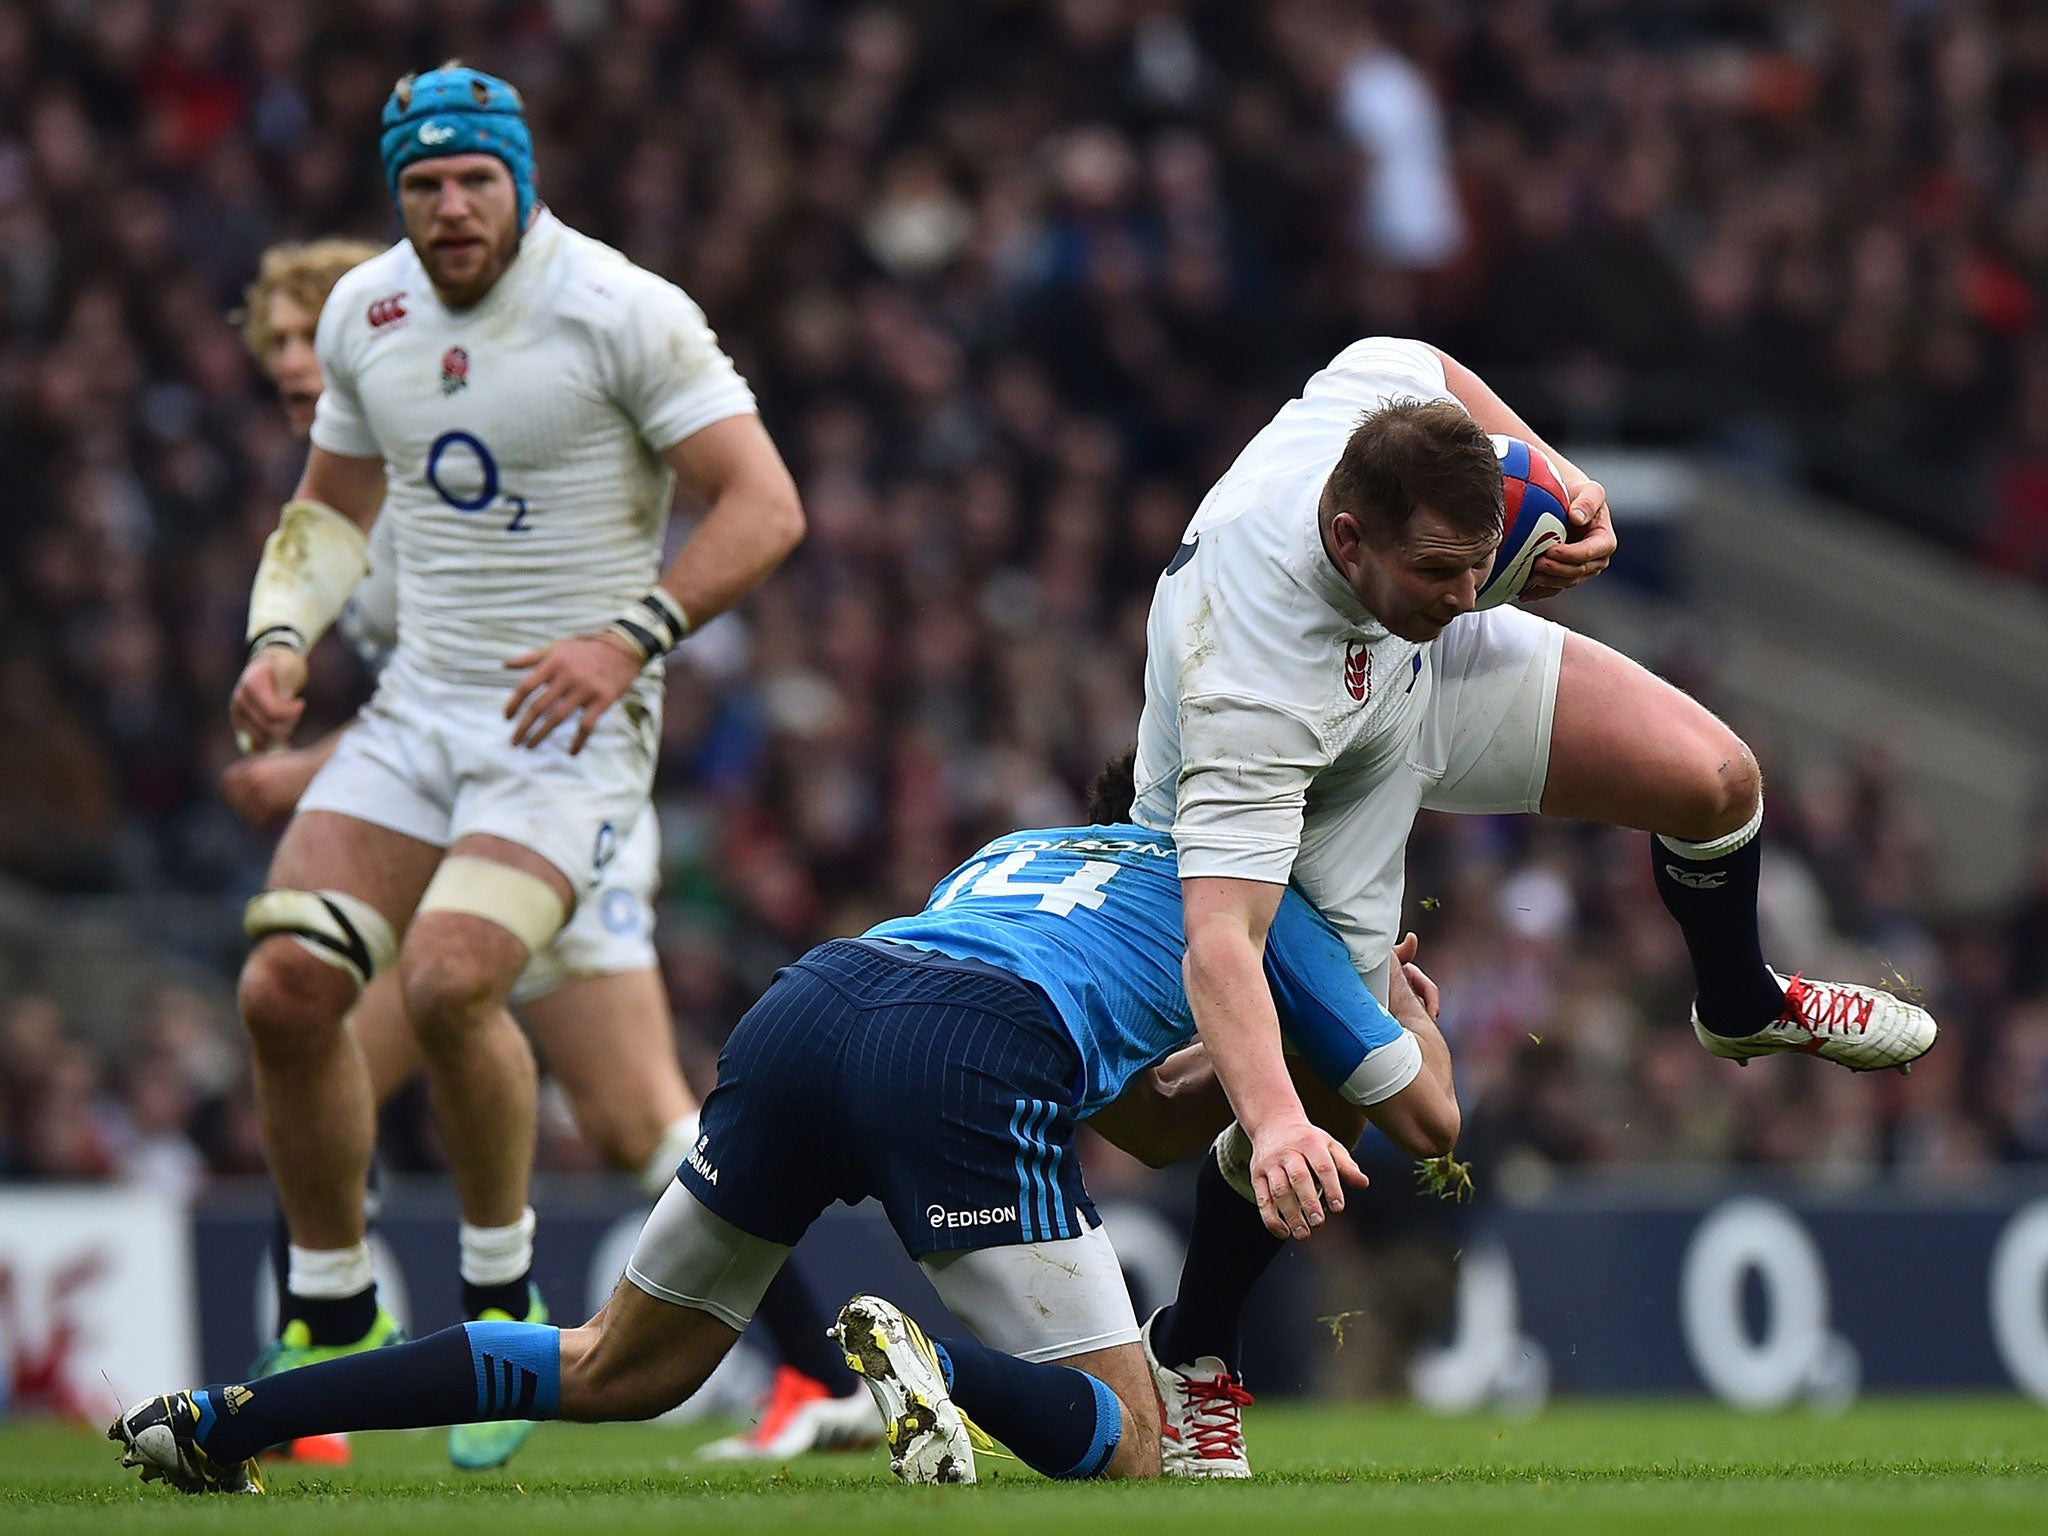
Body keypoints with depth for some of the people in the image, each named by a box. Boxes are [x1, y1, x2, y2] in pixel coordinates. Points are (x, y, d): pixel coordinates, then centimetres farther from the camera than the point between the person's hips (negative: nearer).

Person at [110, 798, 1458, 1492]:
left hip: (809, 1002, 6)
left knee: (621, 1369, 18)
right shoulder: (1257, 894, 27)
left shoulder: (1014, 848, 40)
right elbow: (1430, 1119, 32)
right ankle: (939, 1373, -29)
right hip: (970, 1063, -5)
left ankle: (219, 1419, 6)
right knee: (1125, 1443, 4)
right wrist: (1417, 1013, 52)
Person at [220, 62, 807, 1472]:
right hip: (419, 707, 6)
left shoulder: (623, 313, -12)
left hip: (575, 722, -6)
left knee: (449, 980, -27)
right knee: (286, 985, -9)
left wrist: (630, 638, -24)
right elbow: (335, 504, 22)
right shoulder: (365, 313, 7)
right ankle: (335, 1321, 8)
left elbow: (765, 507, -14)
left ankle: (503, 1293, -4)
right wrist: (282, 638, 3)